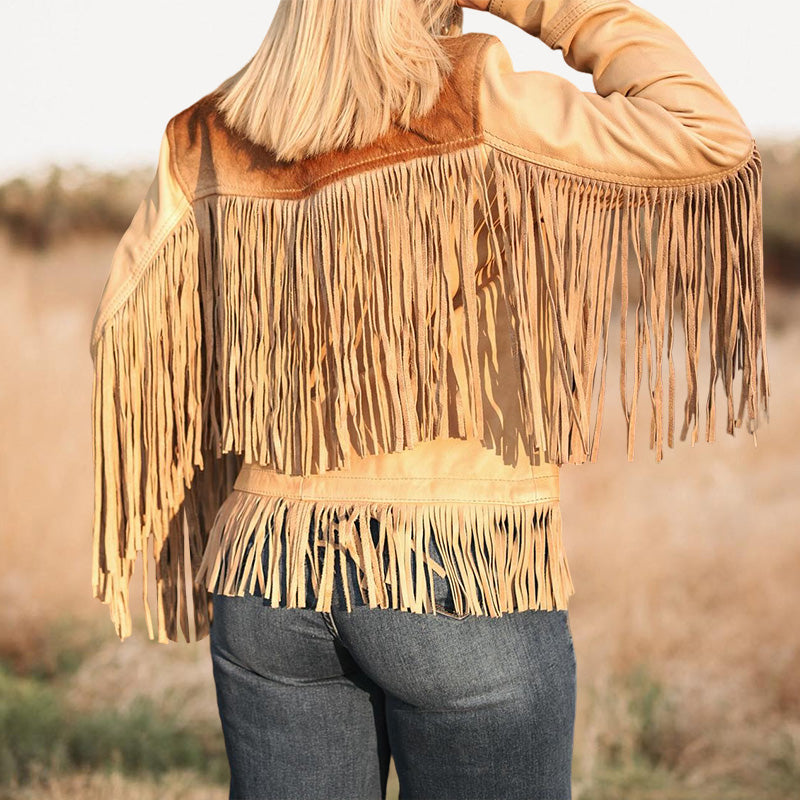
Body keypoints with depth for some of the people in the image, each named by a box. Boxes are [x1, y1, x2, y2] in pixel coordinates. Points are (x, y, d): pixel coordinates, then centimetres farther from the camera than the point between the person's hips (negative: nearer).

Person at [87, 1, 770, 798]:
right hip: (462, 591, -5)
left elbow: (126, 333, 6)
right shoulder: (466, 98, -14)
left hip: (275, 584, 5)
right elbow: (709, 138, -13)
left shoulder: (209, 142, 2)